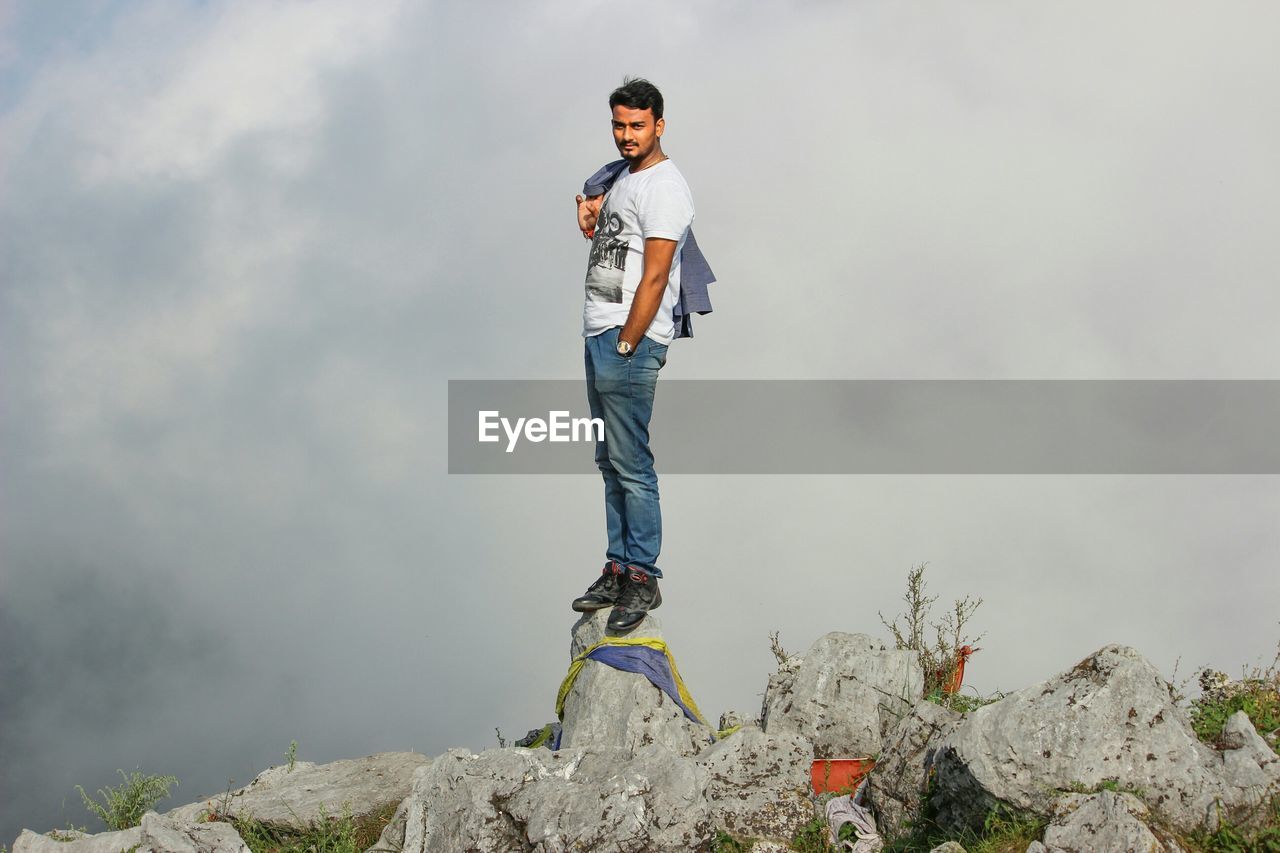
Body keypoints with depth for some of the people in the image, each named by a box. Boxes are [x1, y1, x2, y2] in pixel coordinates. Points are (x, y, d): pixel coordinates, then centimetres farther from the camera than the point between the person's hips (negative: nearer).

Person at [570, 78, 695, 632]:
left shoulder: (664, 187, -12)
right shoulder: (623, 179, 18)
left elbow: (654, 277, -17)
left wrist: (627, 346, -18)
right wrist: (591, 225, 8)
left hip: (631, 339, -10)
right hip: (599, 335, 10)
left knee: (631, 464, -8)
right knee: (610, 463, 12)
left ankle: (643, 579, -3)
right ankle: (618, 570, 18)